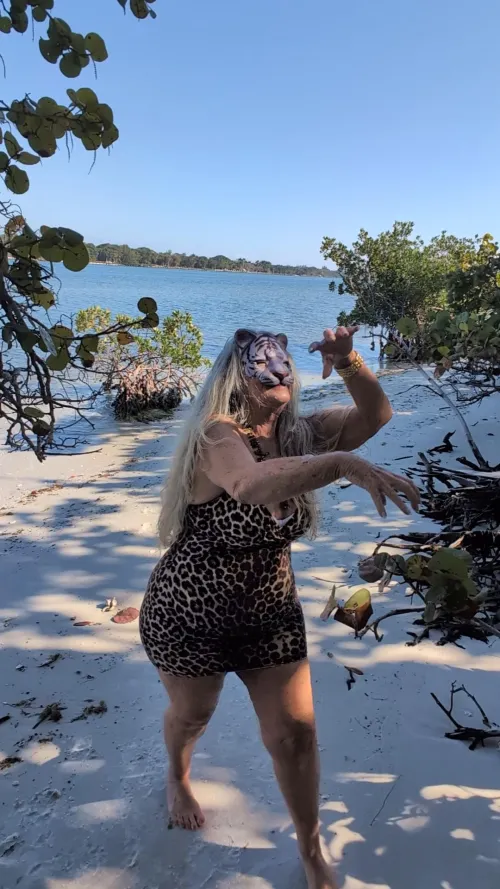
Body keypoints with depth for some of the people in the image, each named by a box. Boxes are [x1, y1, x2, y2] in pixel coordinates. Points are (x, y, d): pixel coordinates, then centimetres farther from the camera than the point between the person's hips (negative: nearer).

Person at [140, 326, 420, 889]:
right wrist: (346, 464, -56)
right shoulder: (217, 436, -27)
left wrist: (347, 362, -27)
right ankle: (178, 776, 60)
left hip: (271, 615, 4)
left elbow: (375, 415, -10)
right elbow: (253, 484, -48)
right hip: (189, 614, -4)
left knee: (294, 732, 8)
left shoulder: (298, 436, -7)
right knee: (192, 714, 22)